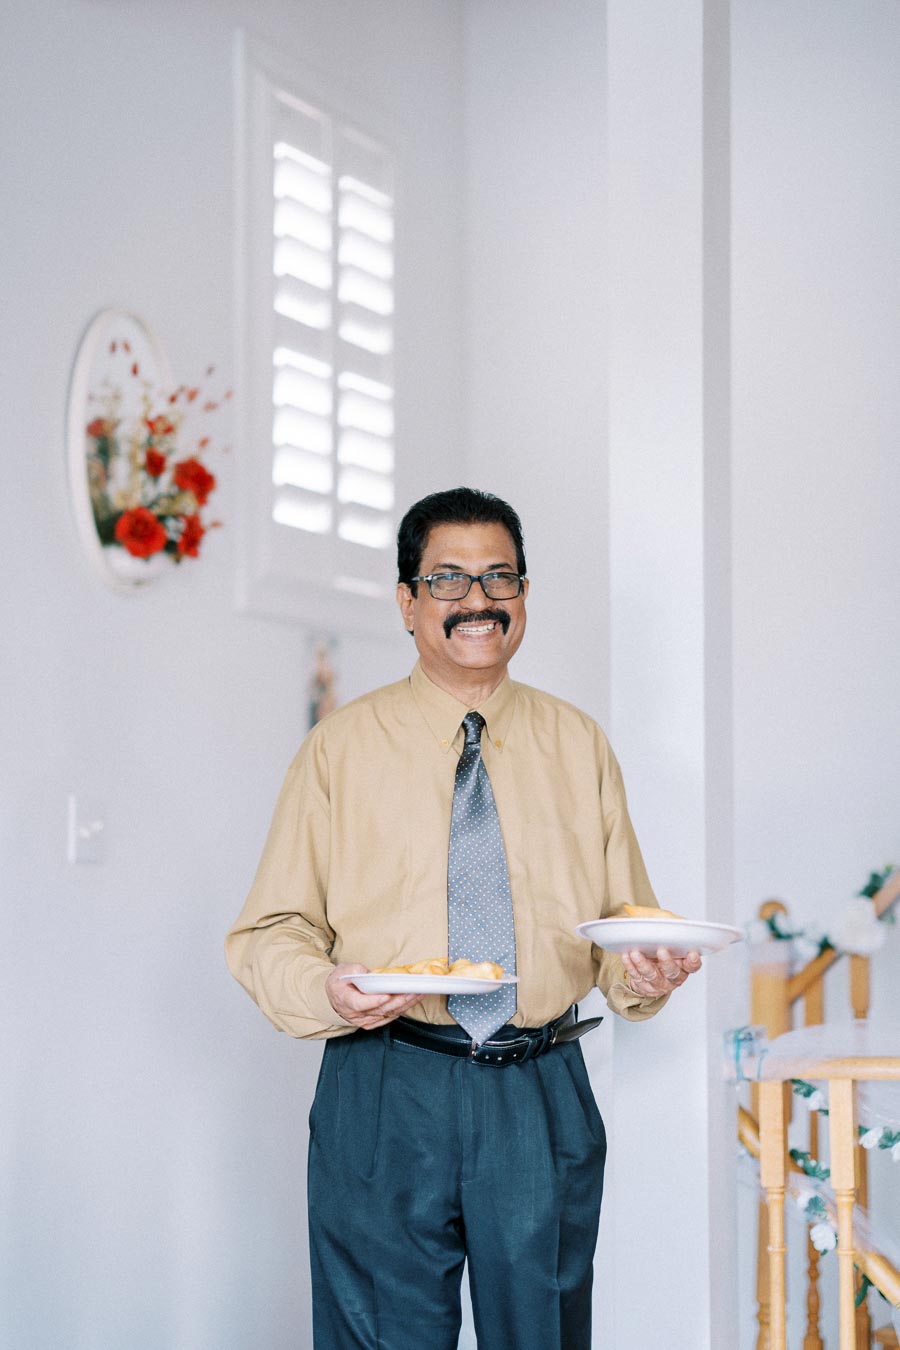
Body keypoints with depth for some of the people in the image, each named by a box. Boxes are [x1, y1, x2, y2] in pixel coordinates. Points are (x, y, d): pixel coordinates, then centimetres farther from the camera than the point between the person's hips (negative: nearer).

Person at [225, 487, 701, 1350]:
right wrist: (324, 988, -19)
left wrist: (646, 971, -10)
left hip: (545, 1095, 2)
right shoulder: (339, 747, 4)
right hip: (386, 1092, -2)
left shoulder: (579, 746, 12)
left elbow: (623, 920, 14)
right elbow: (269, 932, 3)